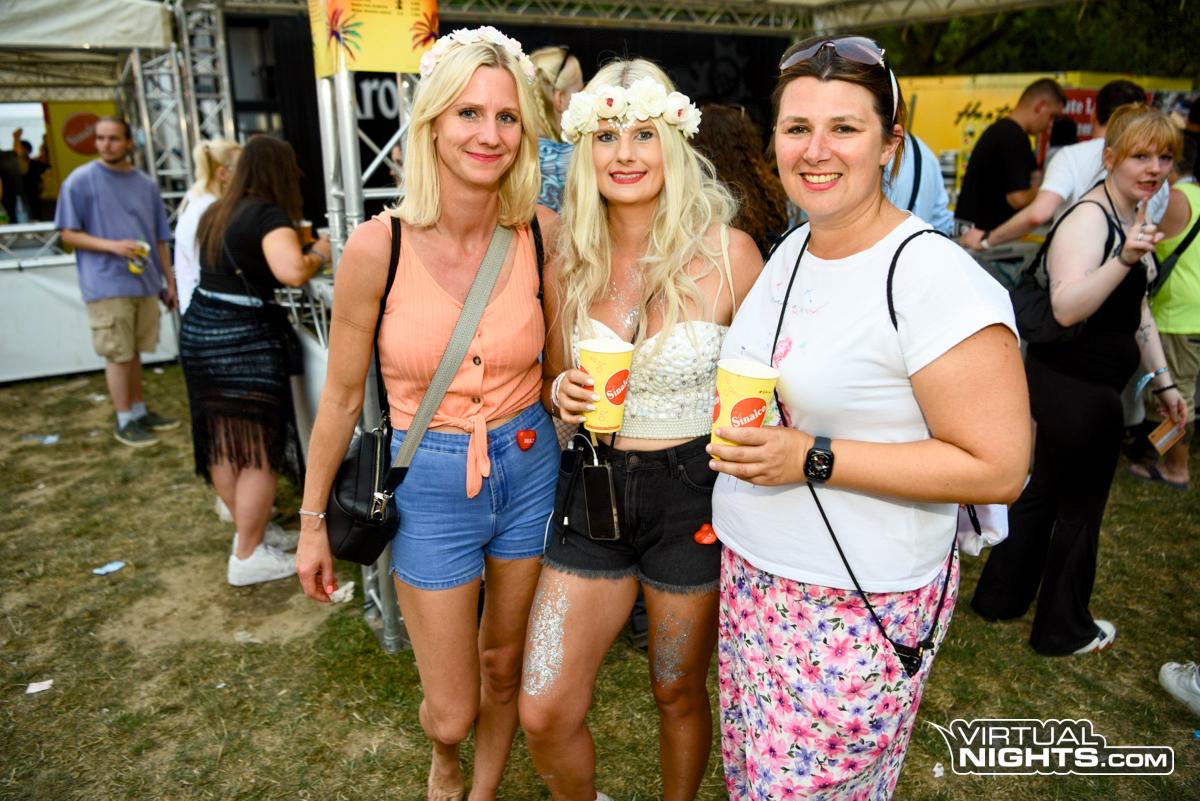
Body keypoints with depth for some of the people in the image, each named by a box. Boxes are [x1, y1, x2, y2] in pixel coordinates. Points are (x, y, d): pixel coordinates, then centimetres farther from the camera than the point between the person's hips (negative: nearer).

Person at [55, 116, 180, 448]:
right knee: (118, 355, 0)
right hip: (107, 285, -4)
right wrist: (113, 245, -19)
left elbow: (159, 239, 15)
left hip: (145, 282, 5)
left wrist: (169, 281, 13)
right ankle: (125, 422, 9)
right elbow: (69, 235, -4)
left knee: (134, 352, 14)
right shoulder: (79, 181, -3)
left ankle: (139, 411, 25)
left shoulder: (146, 184, 11)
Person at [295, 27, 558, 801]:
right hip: (430, 483, -2)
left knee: (505, 667, 21)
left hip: (529, 468, 2)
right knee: (452, 711, 11)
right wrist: (313, 520, 3)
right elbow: (342, 396, -4)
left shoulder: (544, 233, -10)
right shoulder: (378, 246, -16)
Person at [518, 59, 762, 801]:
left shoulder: (726, 252, -11)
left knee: (679, 693, 18)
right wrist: (563, 395, -10)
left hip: (692, 495, -3)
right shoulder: (570, 264, 0)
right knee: (545, 713, 6)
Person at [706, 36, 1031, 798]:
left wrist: (812, 459, -23)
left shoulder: (935, 277, -19)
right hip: (751, 574, 7)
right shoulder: (792, 249, 6)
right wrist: (738, 435, 3)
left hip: (859, 609, -7)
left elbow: (996, 469, -20)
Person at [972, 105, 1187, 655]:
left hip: (1080, 386, 10)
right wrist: (1125, 258, -43)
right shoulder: (1089, 219, -19)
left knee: (1045, 489, 19)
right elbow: (1067, 308, -33)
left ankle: (1000, 597, 35)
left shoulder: (1133, 217, 11)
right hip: (1073, 387, -10)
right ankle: (1064, 630, 25)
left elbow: (1137, 309, 20)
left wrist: (1162, 380, 20)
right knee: (1080, 507, 5)